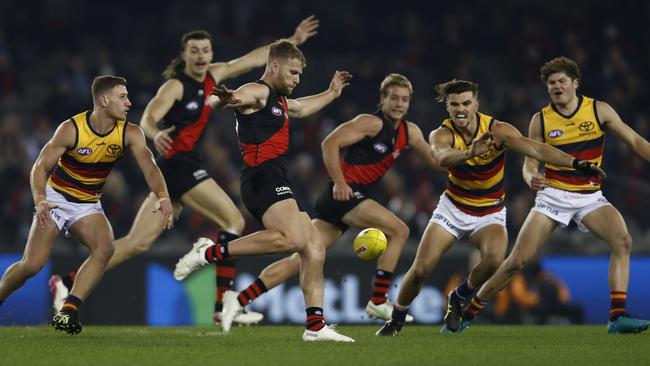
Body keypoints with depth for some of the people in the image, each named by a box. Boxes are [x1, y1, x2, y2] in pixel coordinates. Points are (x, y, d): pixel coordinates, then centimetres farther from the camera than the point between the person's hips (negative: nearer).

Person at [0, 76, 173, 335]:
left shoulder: (130, 133, -12)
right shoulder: (71, 129, -19)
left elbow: (149, 167, -24)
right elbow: (40, 167, -16)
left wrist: (162, 197, -44)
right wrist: (39, 201, -35)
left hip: (88, 205, 3)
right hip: (57, 198, -3)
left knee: (105, 249, -25)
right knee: (32, 264, -13)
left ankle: (67, 312, -22)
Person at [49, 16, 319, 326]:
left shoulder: (213, 76, 13)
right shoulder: (176, 85, -10)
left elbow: (255, 58, 21)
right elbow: (148, 118, -24)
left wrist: (294, 41, 23)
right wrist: (156, 134, -46)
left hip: (182, 167, 8)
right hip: (179, 163, -8)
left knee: (138, 243, 4)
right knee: (234, 221, -8)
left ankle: (67, 283, 2)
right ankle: (223, 305, -9)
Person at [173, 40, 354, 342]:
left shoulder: (278, 101, 28)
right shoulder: (258, 92, -3)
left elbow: (302, 108, 51)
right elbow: (238, 97, -25)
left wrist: (332, 93, 55)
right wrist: (224, 99, -46)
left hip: (277, 183, 10)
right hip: (262, 177, -10)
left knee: (315, 248, 6)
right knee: (293, 238, -30)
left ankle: (315, 326, 5)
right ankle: (211, 252, -23)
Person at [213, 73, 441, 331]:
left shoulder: (409, 132, 16)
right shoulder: (372, 123, -9)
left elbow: (434, 161, 25)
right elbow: (330, 143, -16)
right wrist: (340, 182, -21)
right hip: (345, 193, -8)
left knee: (303, 259, 1)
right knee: (399, 230, -12)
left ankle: (239, 300, -2)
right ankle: (378, 302, -8)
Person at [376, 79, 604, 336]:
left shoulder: (497, 130, -20)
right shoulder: (441, 135, -19)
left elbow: (535, 148, -33)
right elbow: (443, 157, -43)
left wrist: (575, 163, -49)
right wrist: (469, 153, -66)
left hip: (489, 214, -1)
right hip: (453, 208, 1)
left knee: (493, 259, -31)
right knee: (420, 269, -8)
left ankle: (458, 297, -1)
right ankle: (396, 319, 20)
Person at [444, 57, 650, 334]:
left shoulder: (599, 111, -3)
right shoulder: (540, 120, -2)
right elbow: (530, 163, 1)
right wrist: (531, 179, -22)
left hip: (590, 196, 1)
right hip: (553, 195, -1)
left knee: (622, 241, -26)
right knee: (518, 260, -8)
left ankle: (618, 316, -26)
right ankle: (467, 312, 8)